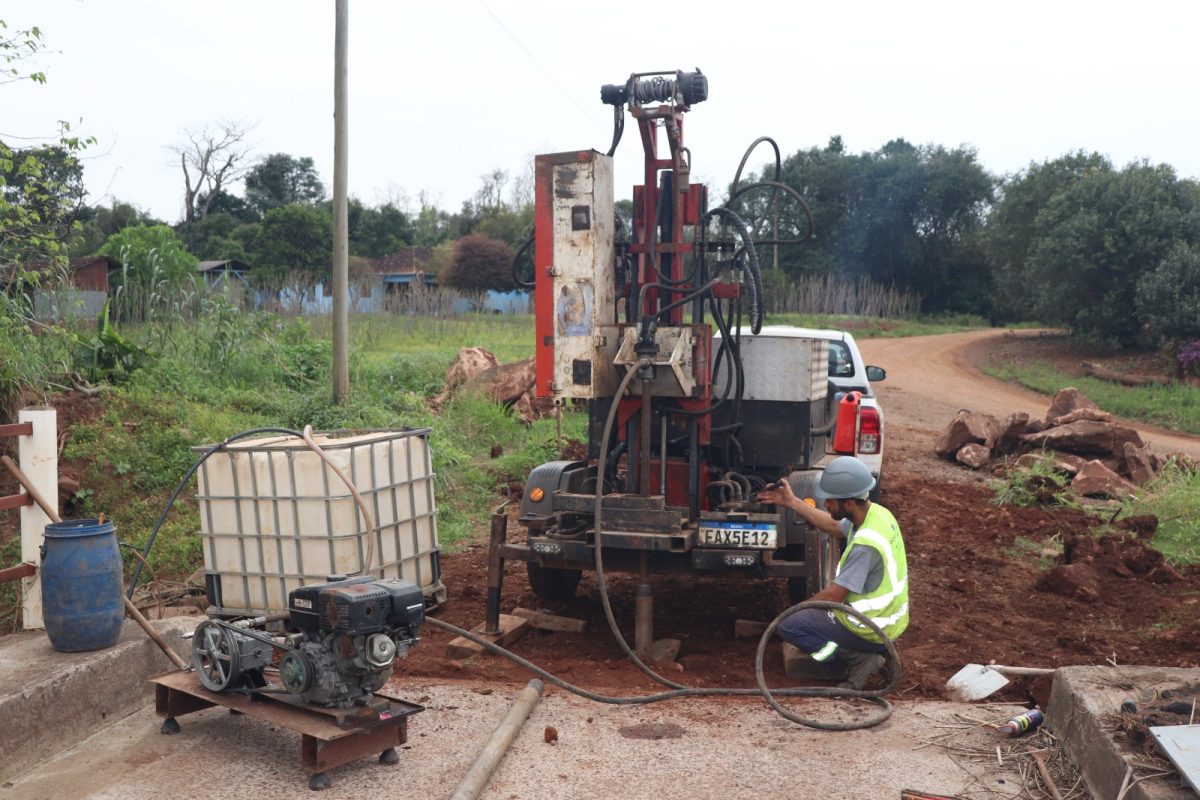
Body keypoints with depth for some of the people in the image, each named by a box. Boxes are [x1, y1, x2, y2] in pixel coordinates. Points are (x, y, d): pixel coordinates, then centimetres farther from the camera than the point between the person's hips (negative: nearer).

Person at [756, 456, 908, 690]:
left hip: (872, 630, -9)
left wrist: (797, 609, -5)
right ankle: (879, 649, 12)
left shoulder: (866, 544, -30)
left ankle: (859, 658, -8)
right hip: (890, 618, 9)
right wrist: (792, 502, 12)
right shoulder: (876, 512, -3)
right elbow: (834, 526, 16)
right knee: (811, 609, 27)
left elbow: (833, 595, -22)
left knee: (789, 626, -6)